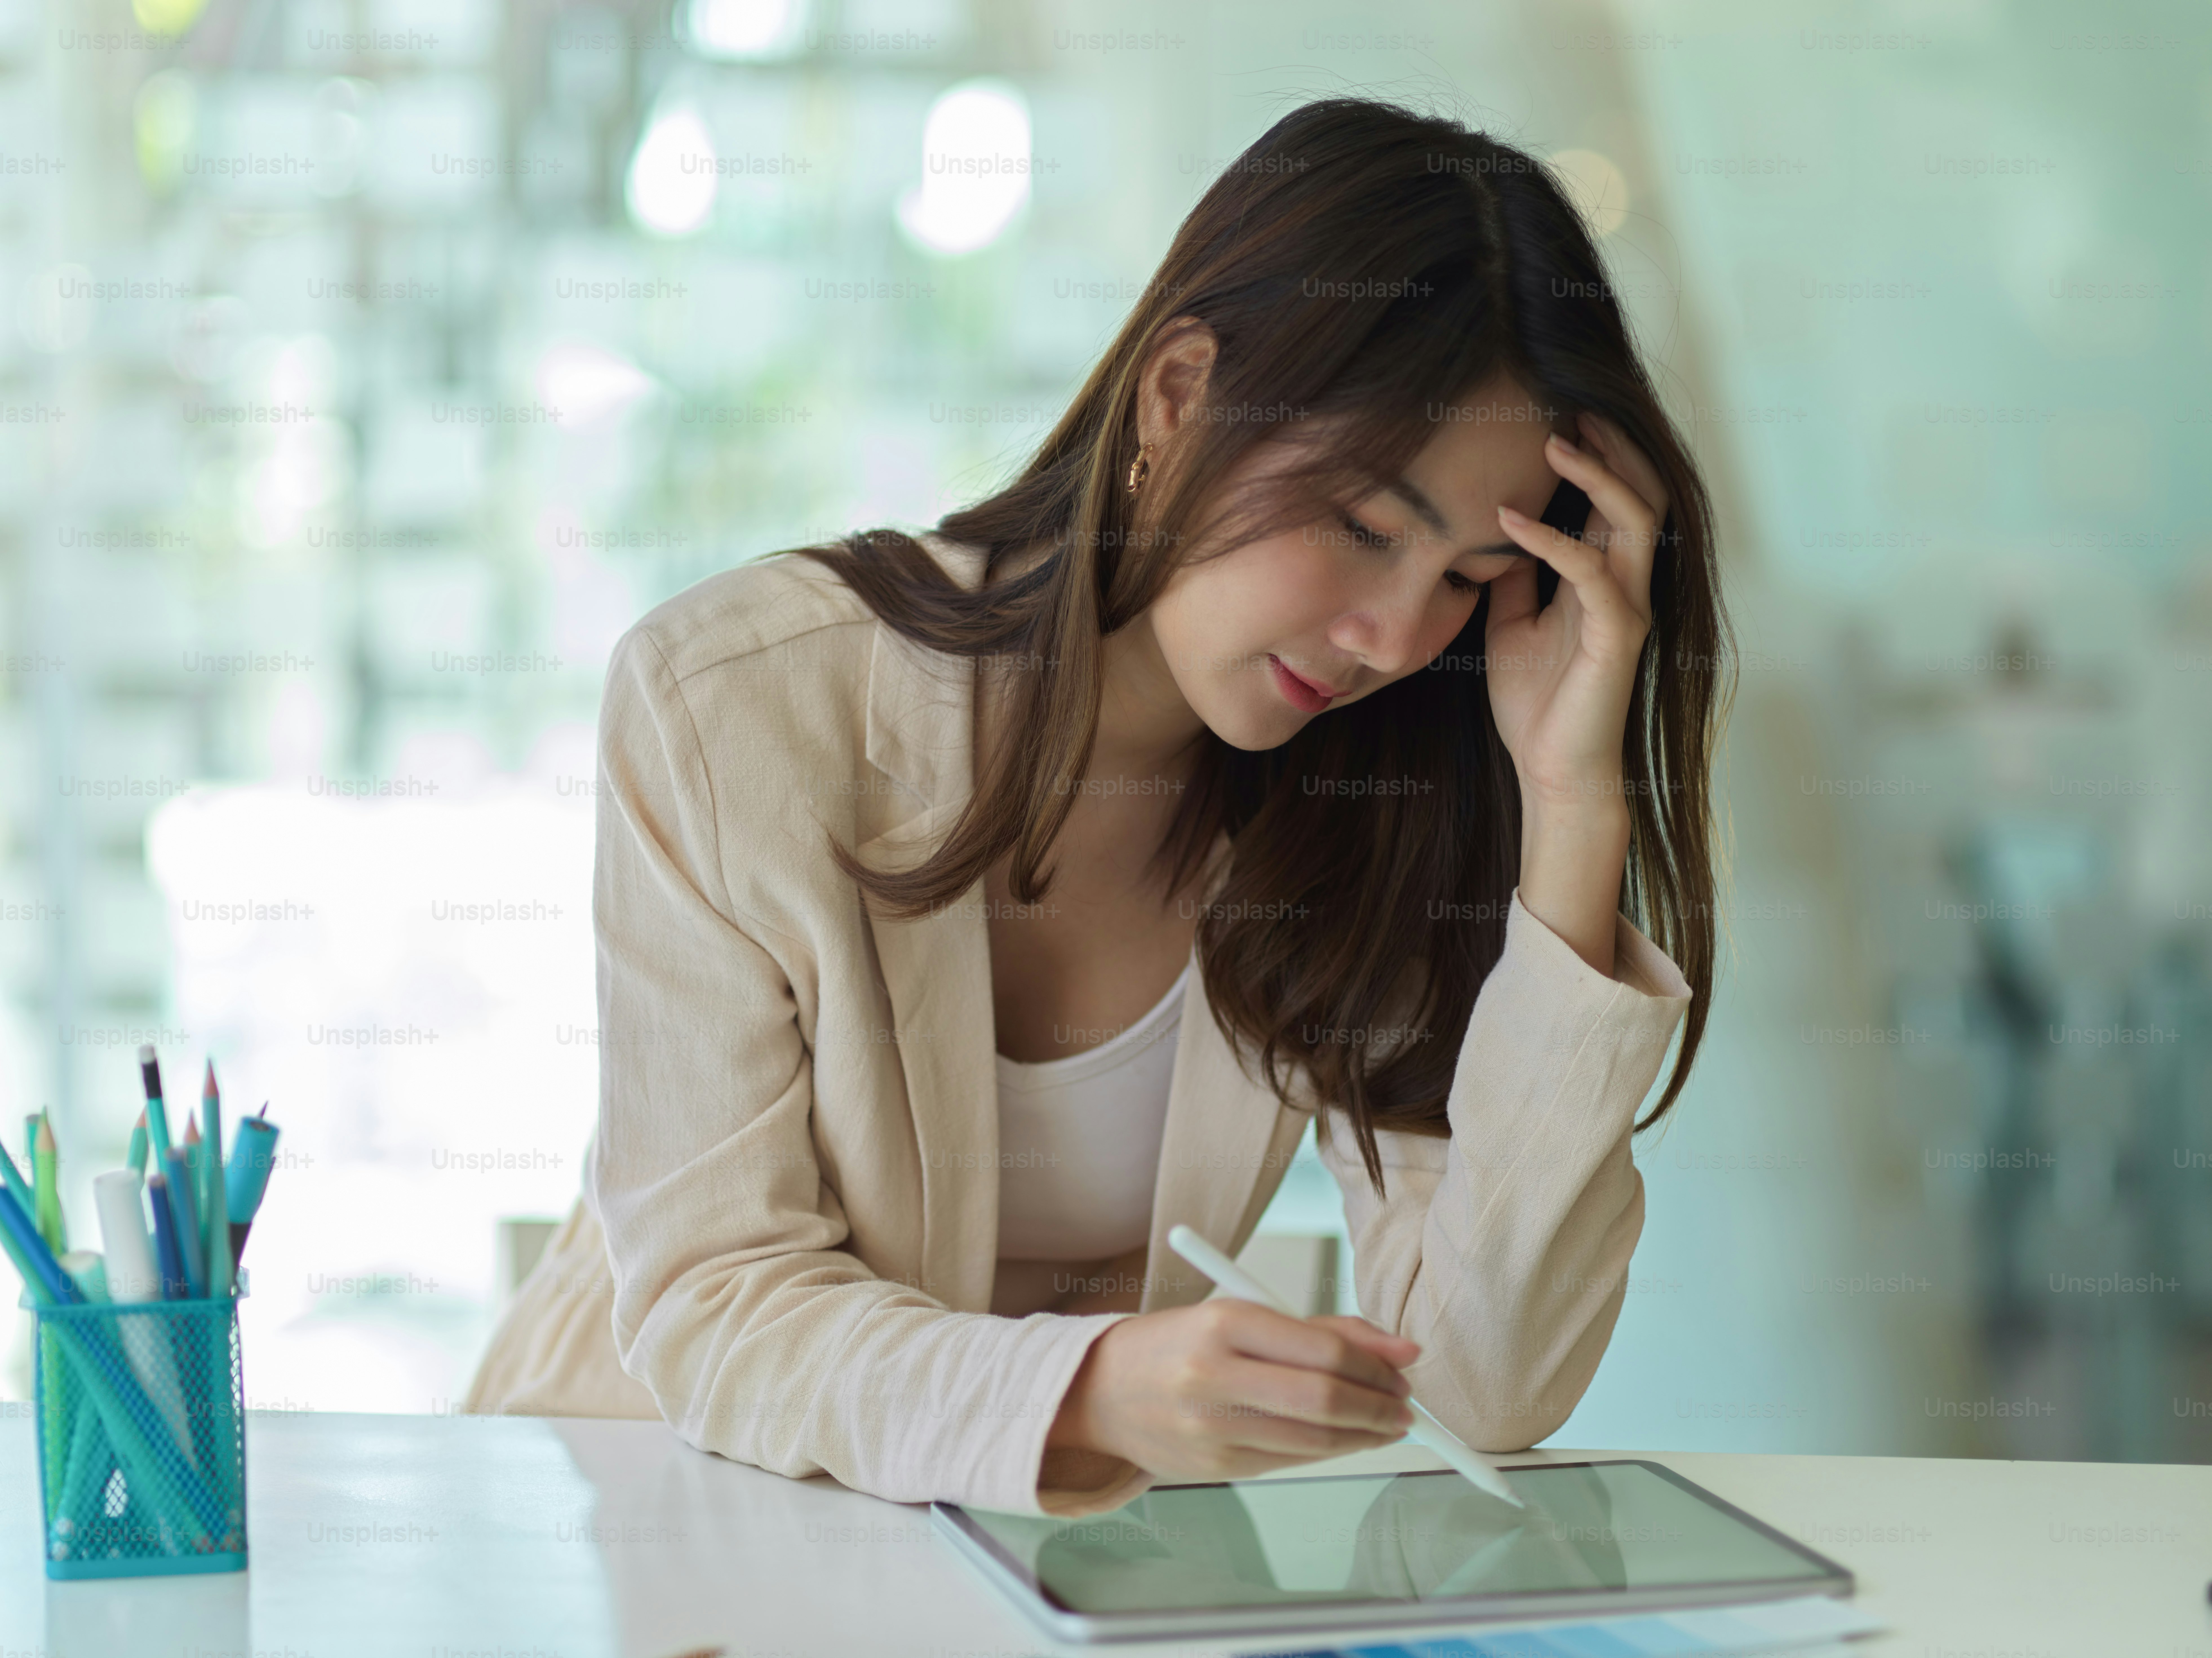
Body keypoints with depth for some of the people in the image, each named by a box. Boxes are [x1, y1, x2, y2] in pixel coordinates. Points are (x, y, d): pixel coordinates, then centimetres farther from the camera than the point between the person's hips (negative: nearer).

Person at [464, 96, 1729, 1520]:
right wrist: (1090, 1390, -35)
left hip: (1078, 1540, 2)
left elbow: (1488, 1392, -15)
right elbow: (712, 1309, -16)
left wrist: (1574, 813, -20)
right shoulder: (735, 701, -16)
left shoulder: (1374, 808, -7)